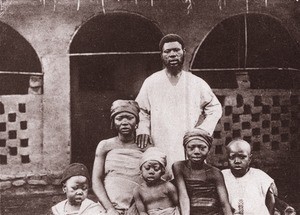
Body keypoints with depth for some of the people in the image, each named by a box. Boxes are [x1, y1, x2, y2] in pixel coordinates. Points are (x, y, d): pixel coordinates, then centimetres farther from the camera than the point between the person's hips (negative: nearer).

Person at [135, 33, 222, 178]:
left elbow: (215, 108, 17)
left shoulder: (197, 83, 9)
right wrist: (142, 129, -5)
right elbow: (140, 110, 13)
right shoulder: (151, 82, 7)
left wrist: (204, 130, 3)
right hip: (160, 148, -1)